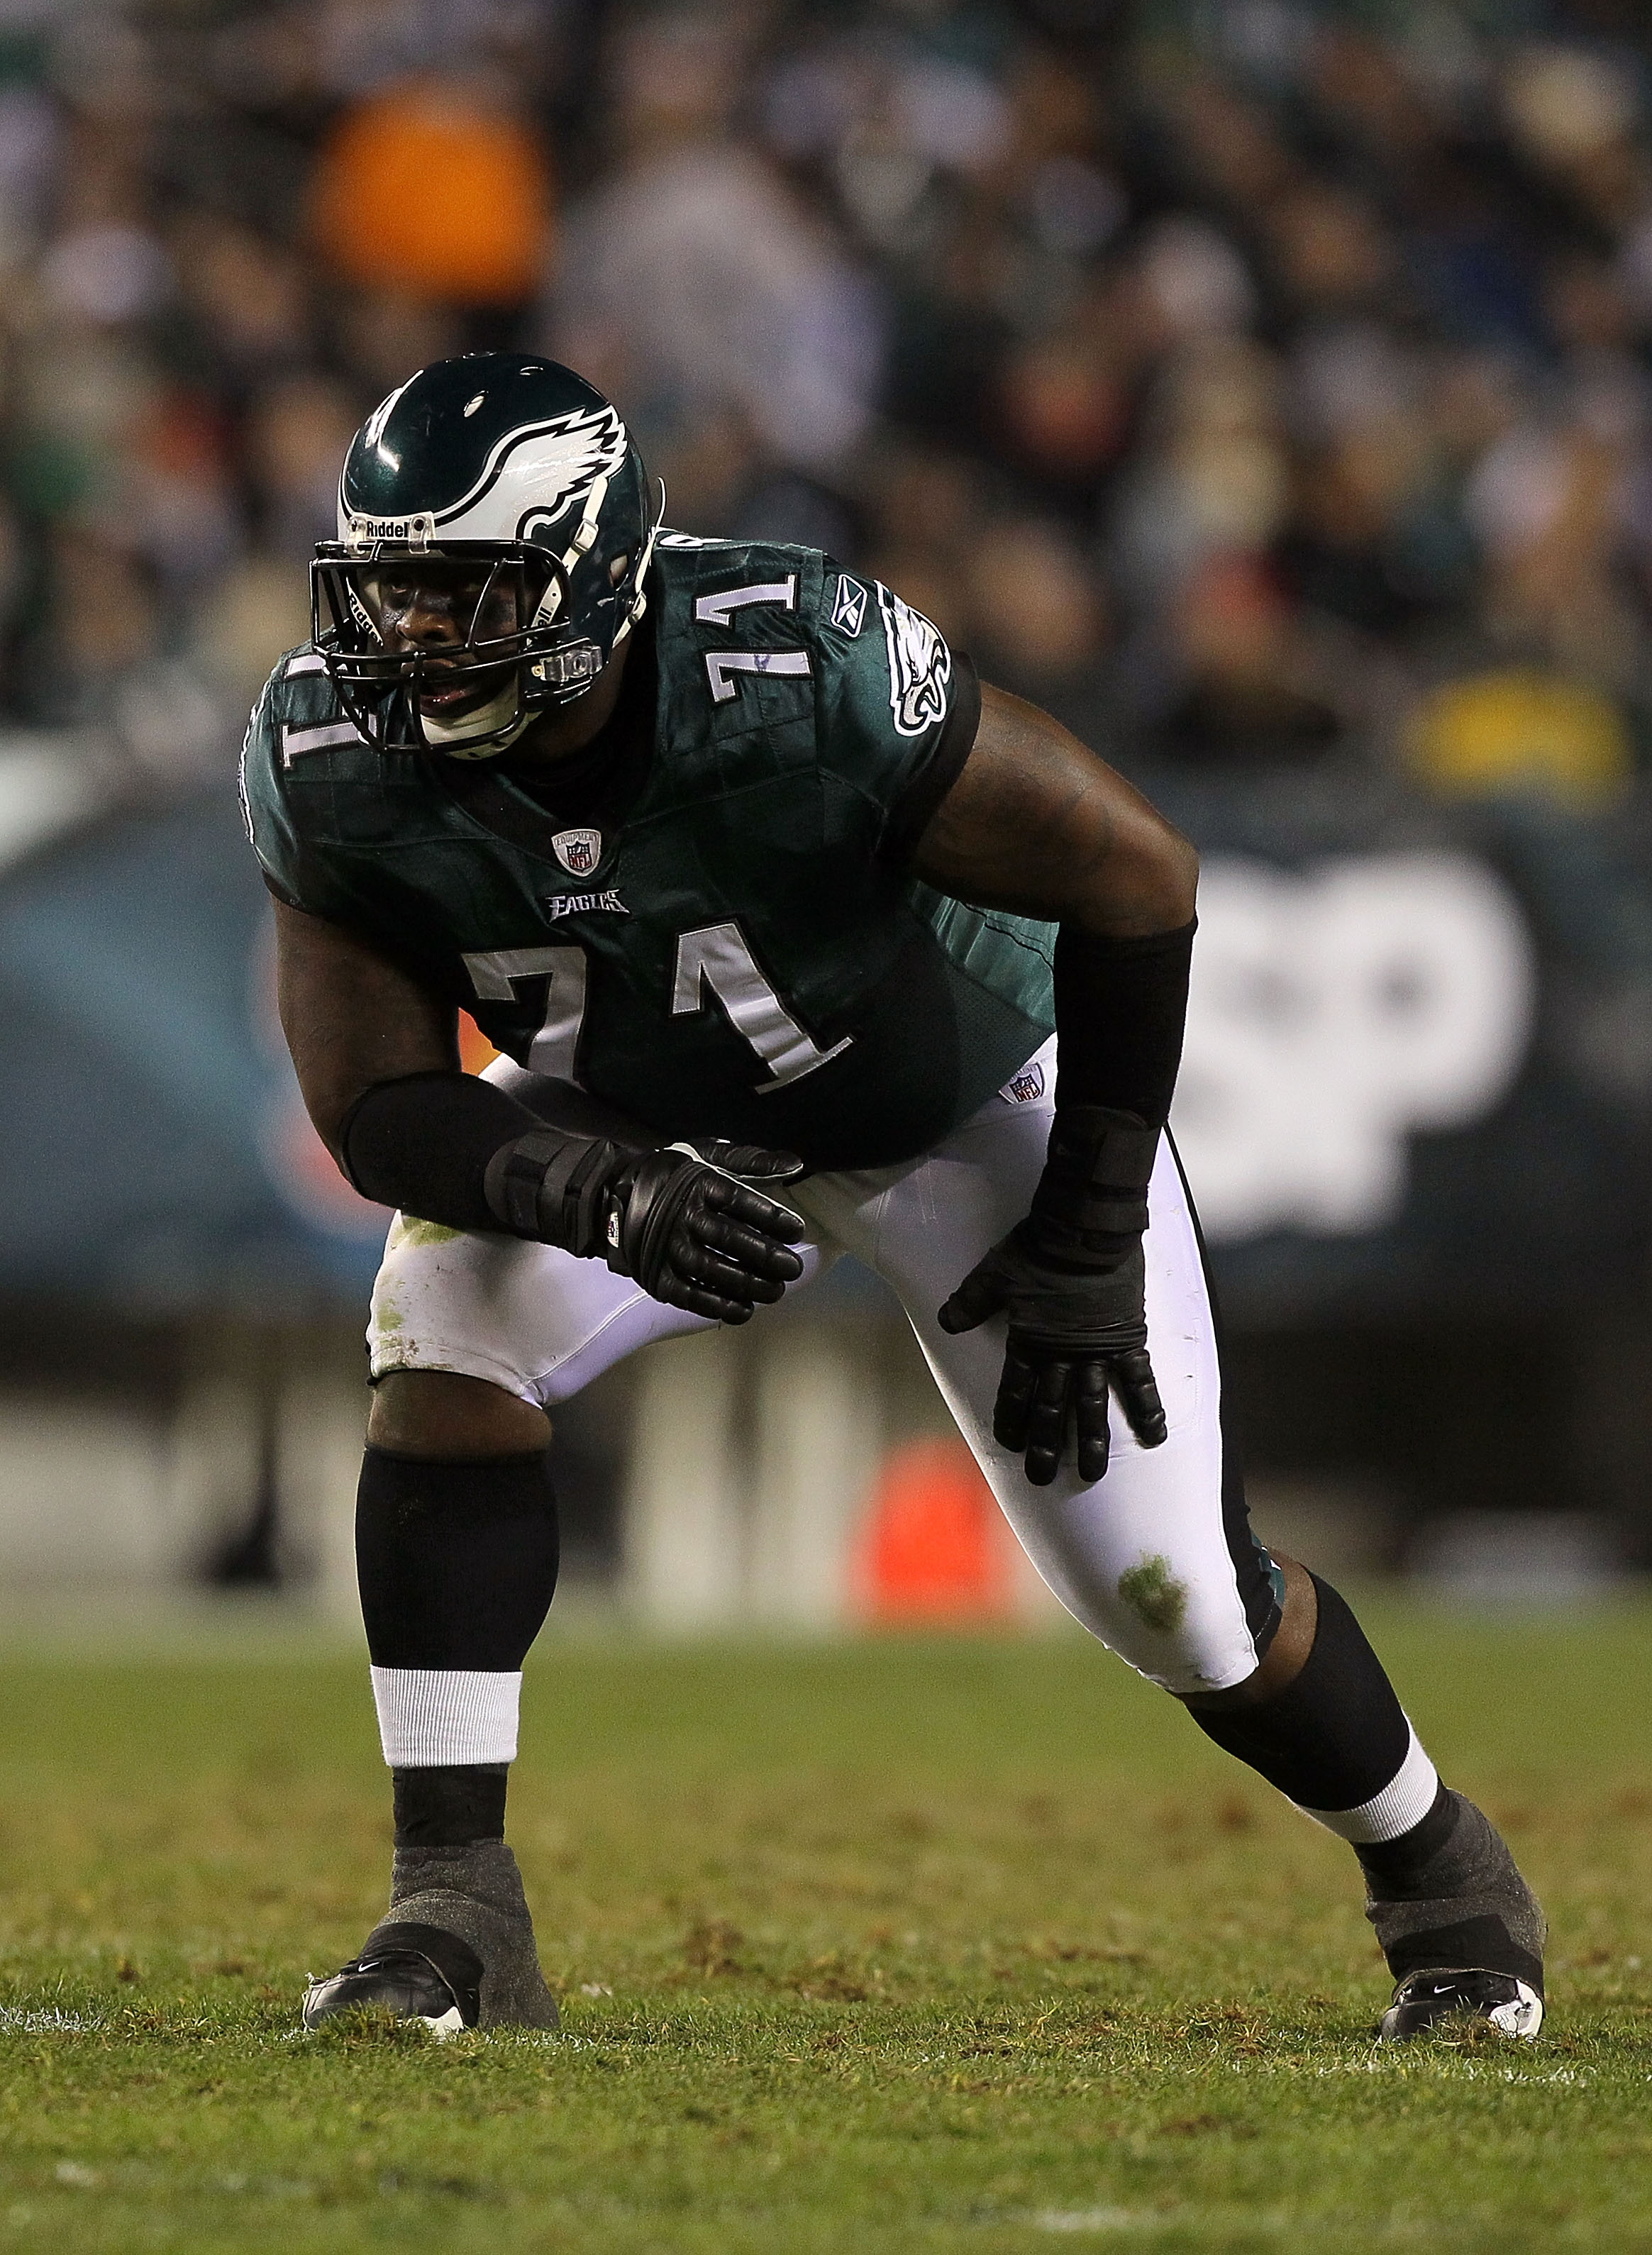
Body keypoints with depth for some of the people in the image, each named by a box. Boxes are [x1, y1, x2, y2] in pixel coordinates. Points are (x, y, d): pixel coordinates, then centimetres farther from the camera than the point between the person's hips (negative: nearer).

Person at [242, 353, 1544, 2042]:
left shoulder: (807, 680, -39)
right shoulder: (334, 763, -26)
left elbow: (1135, 876, -28)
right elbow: (377, 1109, -19)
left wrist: (1088, 1238, -23)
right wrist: (613, 1198, -39)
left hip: (972, 1102, -3)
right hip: (664, 1123, 3)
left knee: (1176, 1592, -3)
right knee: (443, 1329, -25)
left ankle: (1434, 1870, 29)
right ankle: (453, 1913, -18)